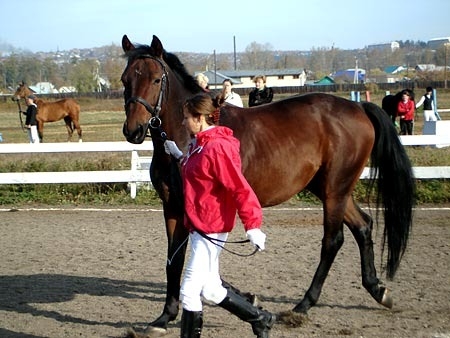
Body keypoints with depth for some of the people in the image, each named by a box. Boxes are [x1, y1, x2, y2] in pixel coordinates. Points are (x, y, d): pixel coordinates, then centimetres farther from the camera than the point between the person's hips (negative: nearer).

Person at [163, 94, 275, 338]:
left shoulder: (217, 147, -19)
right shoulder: (200, 144, 12)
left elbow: (239, 188, -23)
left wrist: (252, 225, -26)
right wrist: (179, 156, 18)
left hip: (210, 229, -11)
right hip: (197, 225, 11)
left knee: (189, 291, -7)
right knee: (210, 289, 18)